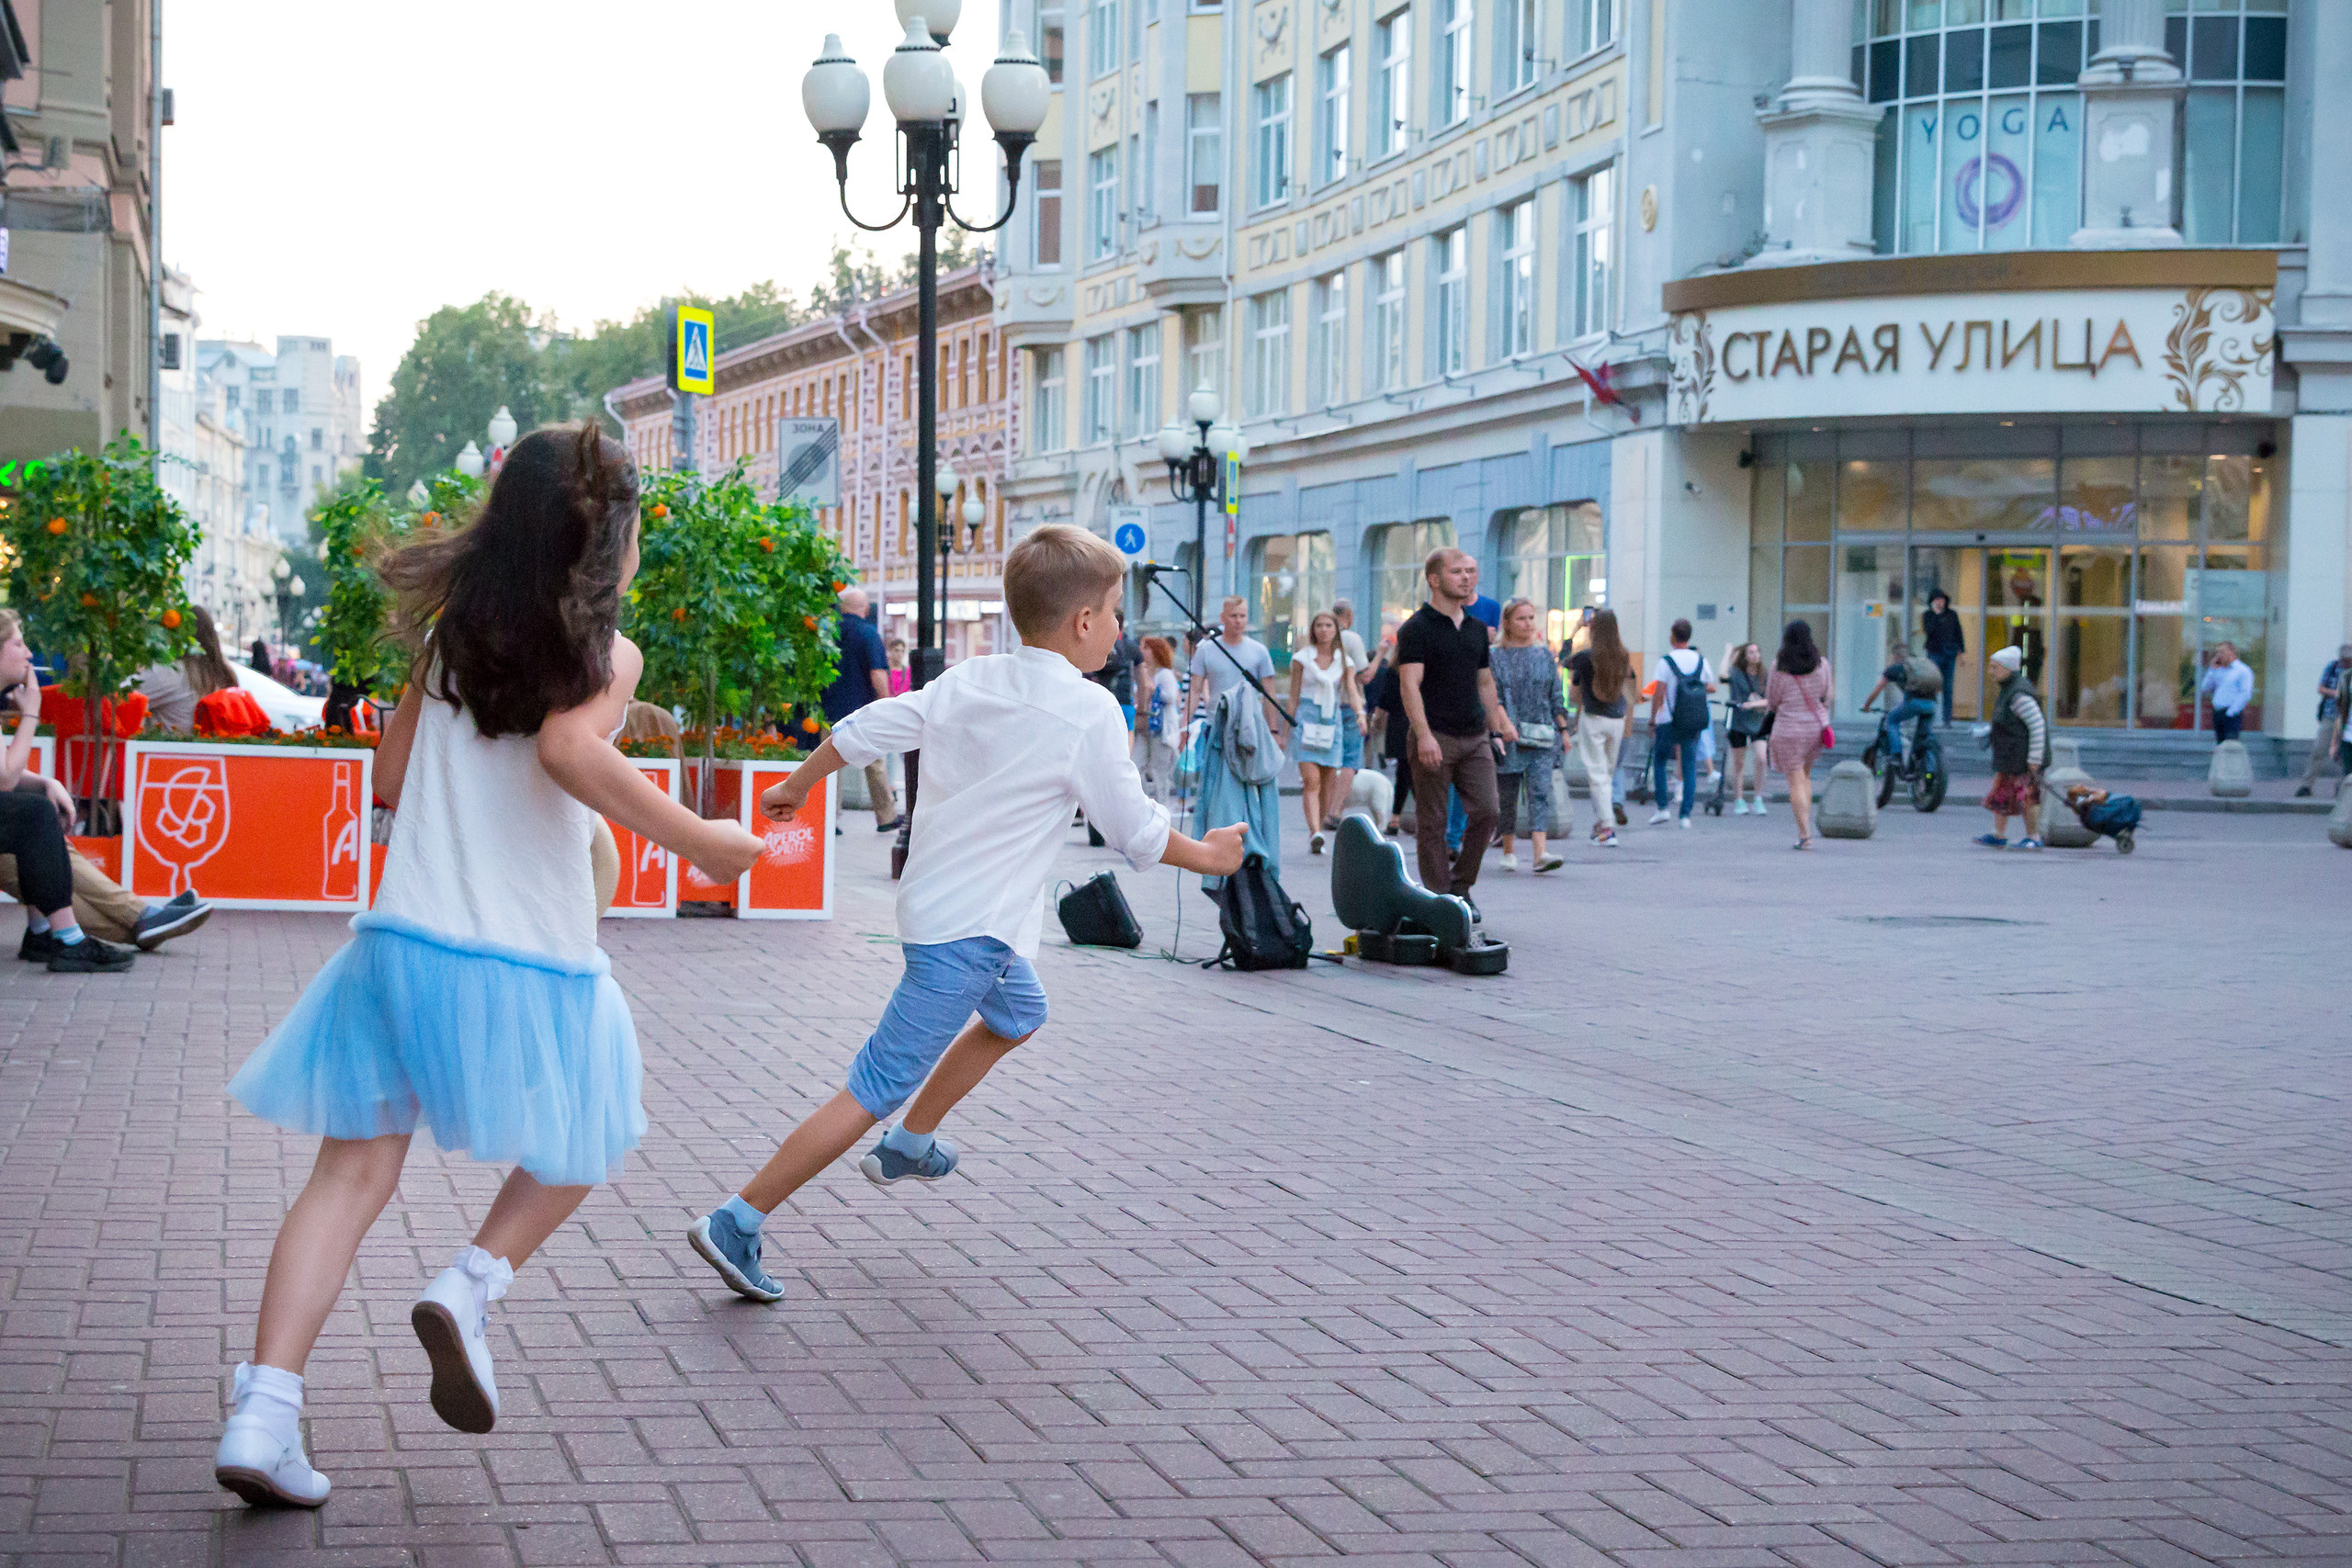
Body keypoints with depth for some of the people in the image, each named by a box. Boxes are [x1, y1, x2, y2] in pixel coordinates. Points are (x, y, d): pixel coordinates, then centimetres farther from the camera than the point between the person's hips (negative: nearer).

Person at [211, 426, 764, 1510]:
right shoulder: (605, 653, -7)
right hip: (527, 964, -4)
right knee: (578, 1147, 21)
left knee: (353, 1172, 5)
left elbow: (389, 779, 14)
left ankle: (264, 1413, -7)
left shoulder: (451, 635, 9)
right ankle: (469, 1288, -3)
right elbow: (570, 751, -26)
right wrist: (698, 842, -21)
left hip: (402, 937, 4)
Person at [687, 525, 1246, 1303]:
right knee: (875, 1091, -7)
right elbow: (1138, 833, -9)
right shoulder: (1090, 712, -16)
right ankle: (736, 1222, -9)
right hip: (969, 931, -9)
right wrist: (1208, 857, 9)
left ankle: (910, 1144, 44)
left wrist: (795, 787, 25)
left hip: (934, 902, 9)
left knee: (1018, 1013, 34)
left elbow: (863, 729, 9)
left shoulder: (967, 679, 3)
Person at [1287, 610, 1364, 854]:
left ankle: (1315, 835, 16)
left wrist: (1360, 714, -22)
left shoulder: (1344, 661, 9)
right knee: (1311, 781, -16)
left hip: (1333, 721, 3)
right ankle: (1315, 833, -26)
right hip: (1307, 721, -3)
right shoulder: (1302, 658, 4)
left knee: (1327, 784, 5)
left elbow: (1352, 691, -2)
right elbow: (1294, 696, 6)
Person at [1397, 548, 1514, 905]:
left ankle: (1460, 887, 12)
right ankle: (1438, 897, 6)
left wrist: (1497, 724, 18)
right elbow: (1410, 685, -15)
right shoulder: (1417, 628, -7)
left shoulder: (1477, 628, 14)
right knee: (1432, 822, -1)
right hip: (1434, 740, -6)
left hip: (1474, 738, 6)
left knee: (1487, 811, -2)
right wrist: (1424, 735, -25)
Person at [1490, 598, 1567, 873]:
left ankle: (1539, 854, -22)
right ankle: (1509, 852, 20)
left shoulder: (1545, 655, 12)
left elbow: (1556, 698, 16)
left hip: (1541, 736, 1)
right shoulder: (1496, 657, 3)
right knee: (1507, 794, 5)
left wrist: (1563, 729, 13)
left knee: (1541, 791, -12)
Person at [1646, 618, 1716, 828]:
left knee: (1659, 760, 13)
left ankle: (1662, 807, 3)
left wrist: (1652, 719, -5)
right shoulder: (1701, 660, 3)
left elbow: (1658, 693, -13)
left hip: (1668, 723, -3)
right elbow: (1710, 687, 12)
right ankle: (1686, 814, 2)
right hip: (1693, 724, 3)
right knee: (1690, 766, 7)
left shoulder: (1666, 661, -9)